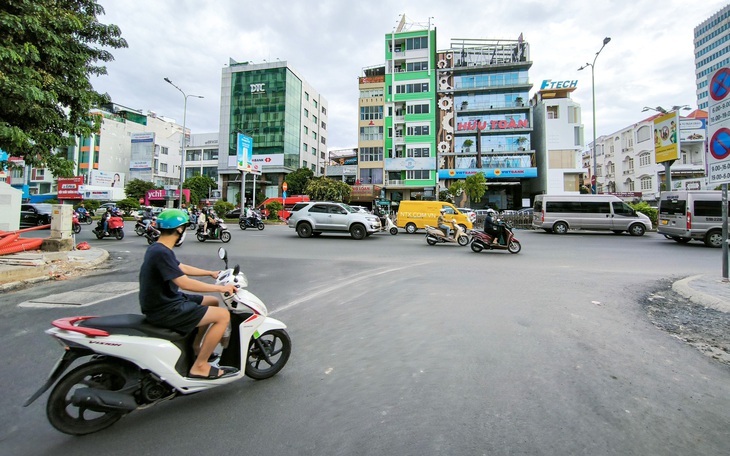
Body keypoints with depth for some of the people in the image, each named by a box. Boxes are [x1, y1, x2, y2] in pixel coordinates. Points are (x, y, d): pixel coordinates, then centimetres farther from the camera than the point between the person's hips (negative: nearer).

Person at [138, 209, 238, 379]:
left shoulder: (157, 248, 8)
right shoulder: (161, 253, -25)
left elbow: (182, 268, 20)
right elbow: (185, 283, -29)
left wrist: (211, 273, 21)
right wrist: (220, 288, -23)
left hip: (167, 301, 11)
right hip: (165, 311, -11)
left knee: (213, 302, 20)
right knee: (223, 315, -16)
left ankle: (196, 347, 28)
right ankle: (199, 366, -5)